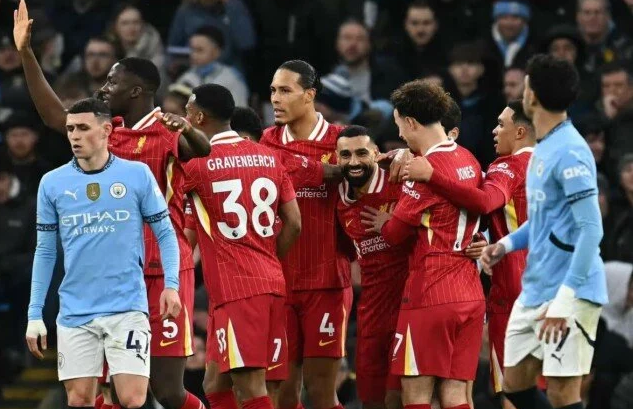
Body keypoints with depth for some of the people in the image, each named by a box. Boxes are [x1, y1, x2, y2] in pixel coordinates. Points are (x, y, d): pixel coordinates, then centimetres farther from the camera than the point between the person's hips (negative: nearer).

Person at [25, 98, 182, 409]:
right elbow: (45, 251, 11)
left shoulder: (138, 175, -1)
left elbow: (165, 233, 4)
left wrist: (171, 285, -10)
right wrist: (35, 314, 7)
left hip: (127, 308, -3)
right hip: (75, 313, 3)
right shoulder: (52, 183, 5)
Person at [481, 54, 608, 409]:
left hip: (568, 293, -10)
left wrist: (565, 299, -25)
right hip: (534, 290, 10)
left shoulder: (570, 152, -17)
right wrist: (506, 245, 6)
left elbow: (591, 230, -21)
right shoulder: (543, 149, 13)